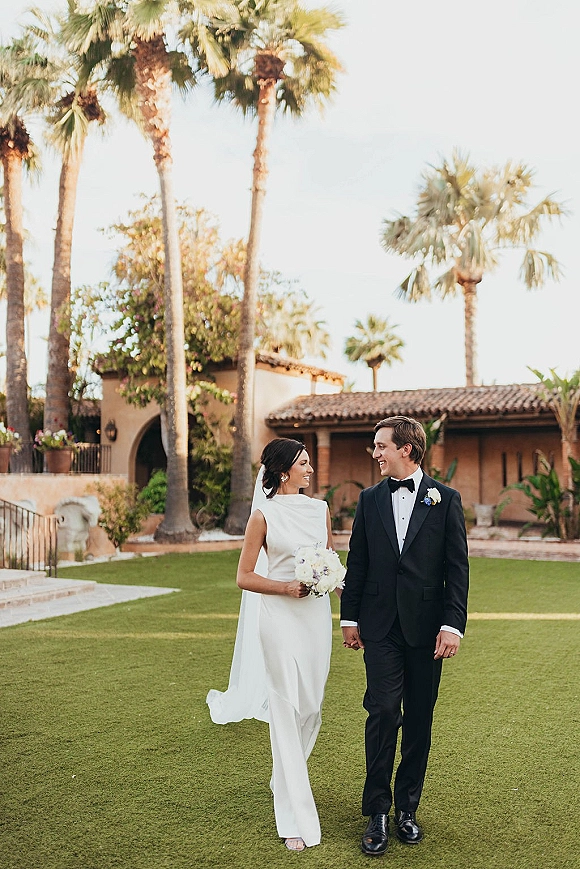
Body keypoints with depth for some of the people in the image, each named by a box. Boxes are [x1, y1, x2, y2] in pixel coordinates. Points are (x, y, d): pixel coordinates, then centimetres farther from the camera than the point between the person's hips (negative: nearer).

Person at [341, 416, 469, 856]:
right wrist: (350, 617, 9)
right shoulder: (370, 499, 7)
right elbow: (357, 563, 10)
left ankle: (407, 808, 24)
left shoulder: (445, 499, 0)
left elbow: (458, 568, -2)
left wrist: (453, 623, -8)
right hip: (381, 625, 1)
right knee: (383, 711, -5)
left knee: (419, 718, 9)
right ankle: (378, 811, 7)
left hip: (426, 625, -1)